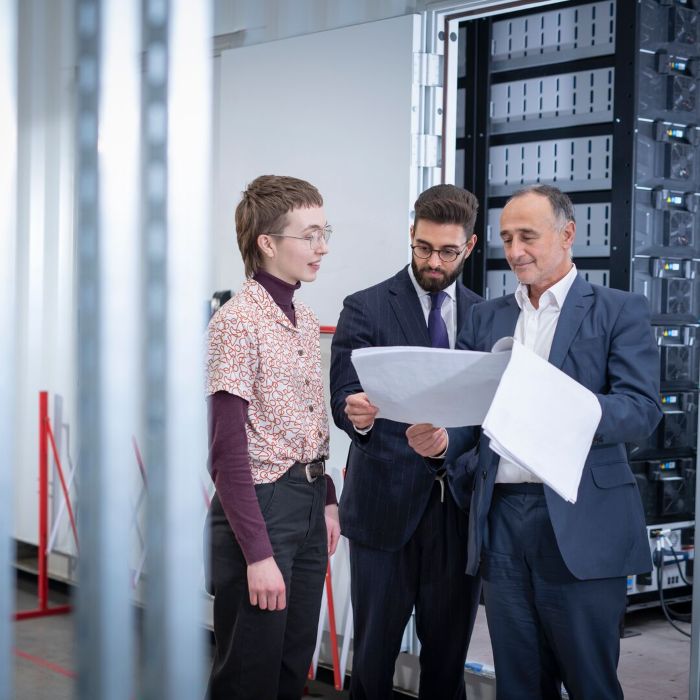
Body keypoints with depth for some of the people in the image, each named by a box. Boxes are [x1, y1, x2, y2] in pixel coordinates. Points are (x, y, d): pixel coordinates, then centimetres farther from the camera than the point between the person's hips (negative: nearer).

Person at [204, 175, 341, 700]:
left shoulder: (306, 319, 11)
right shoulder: (237, 322, -15)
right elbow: (227, 451, -19)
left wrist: (326, 500, 14)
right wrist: (258, 553, -21)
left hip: (309, 502, 8)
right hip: (260, 504, -8)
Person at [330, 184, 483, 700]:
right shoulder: (366, 309, -1)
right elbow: (344, 398, -9)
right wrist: (357, 414, -32)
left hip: (460, 506, 3)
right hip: (386, 503, -3)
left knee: (449, 648, 10)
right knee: (375, 650, 4)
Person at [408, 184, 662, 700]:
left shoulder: (620, 310, 1)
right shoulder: (487, 317, 15)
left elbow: (643, 409, -10)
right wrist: (442, 438, -10)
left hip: (581, 521, -4)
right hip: (502, 517, 4)